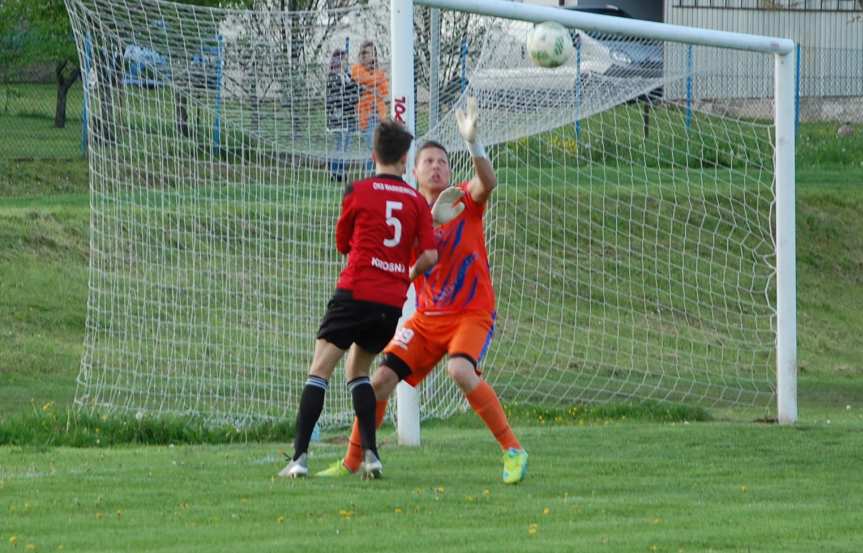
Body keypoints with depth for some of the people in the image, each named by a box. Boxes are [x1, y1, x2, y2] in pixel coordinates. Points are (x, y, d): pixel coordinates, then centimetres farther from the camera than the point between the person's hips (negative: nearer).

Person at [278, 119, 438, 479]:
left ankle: (300, 456, -13)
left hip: (356, 292, -4)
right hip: (394, 301, 4)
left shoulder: (358, 192, 0)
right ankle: (370, 454, 7)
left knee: (320, 370, -1)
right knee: (357, 370, 20)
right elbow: (429, 256, 0)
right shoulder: (417, 202, 6)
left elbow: (342, 244, 12)